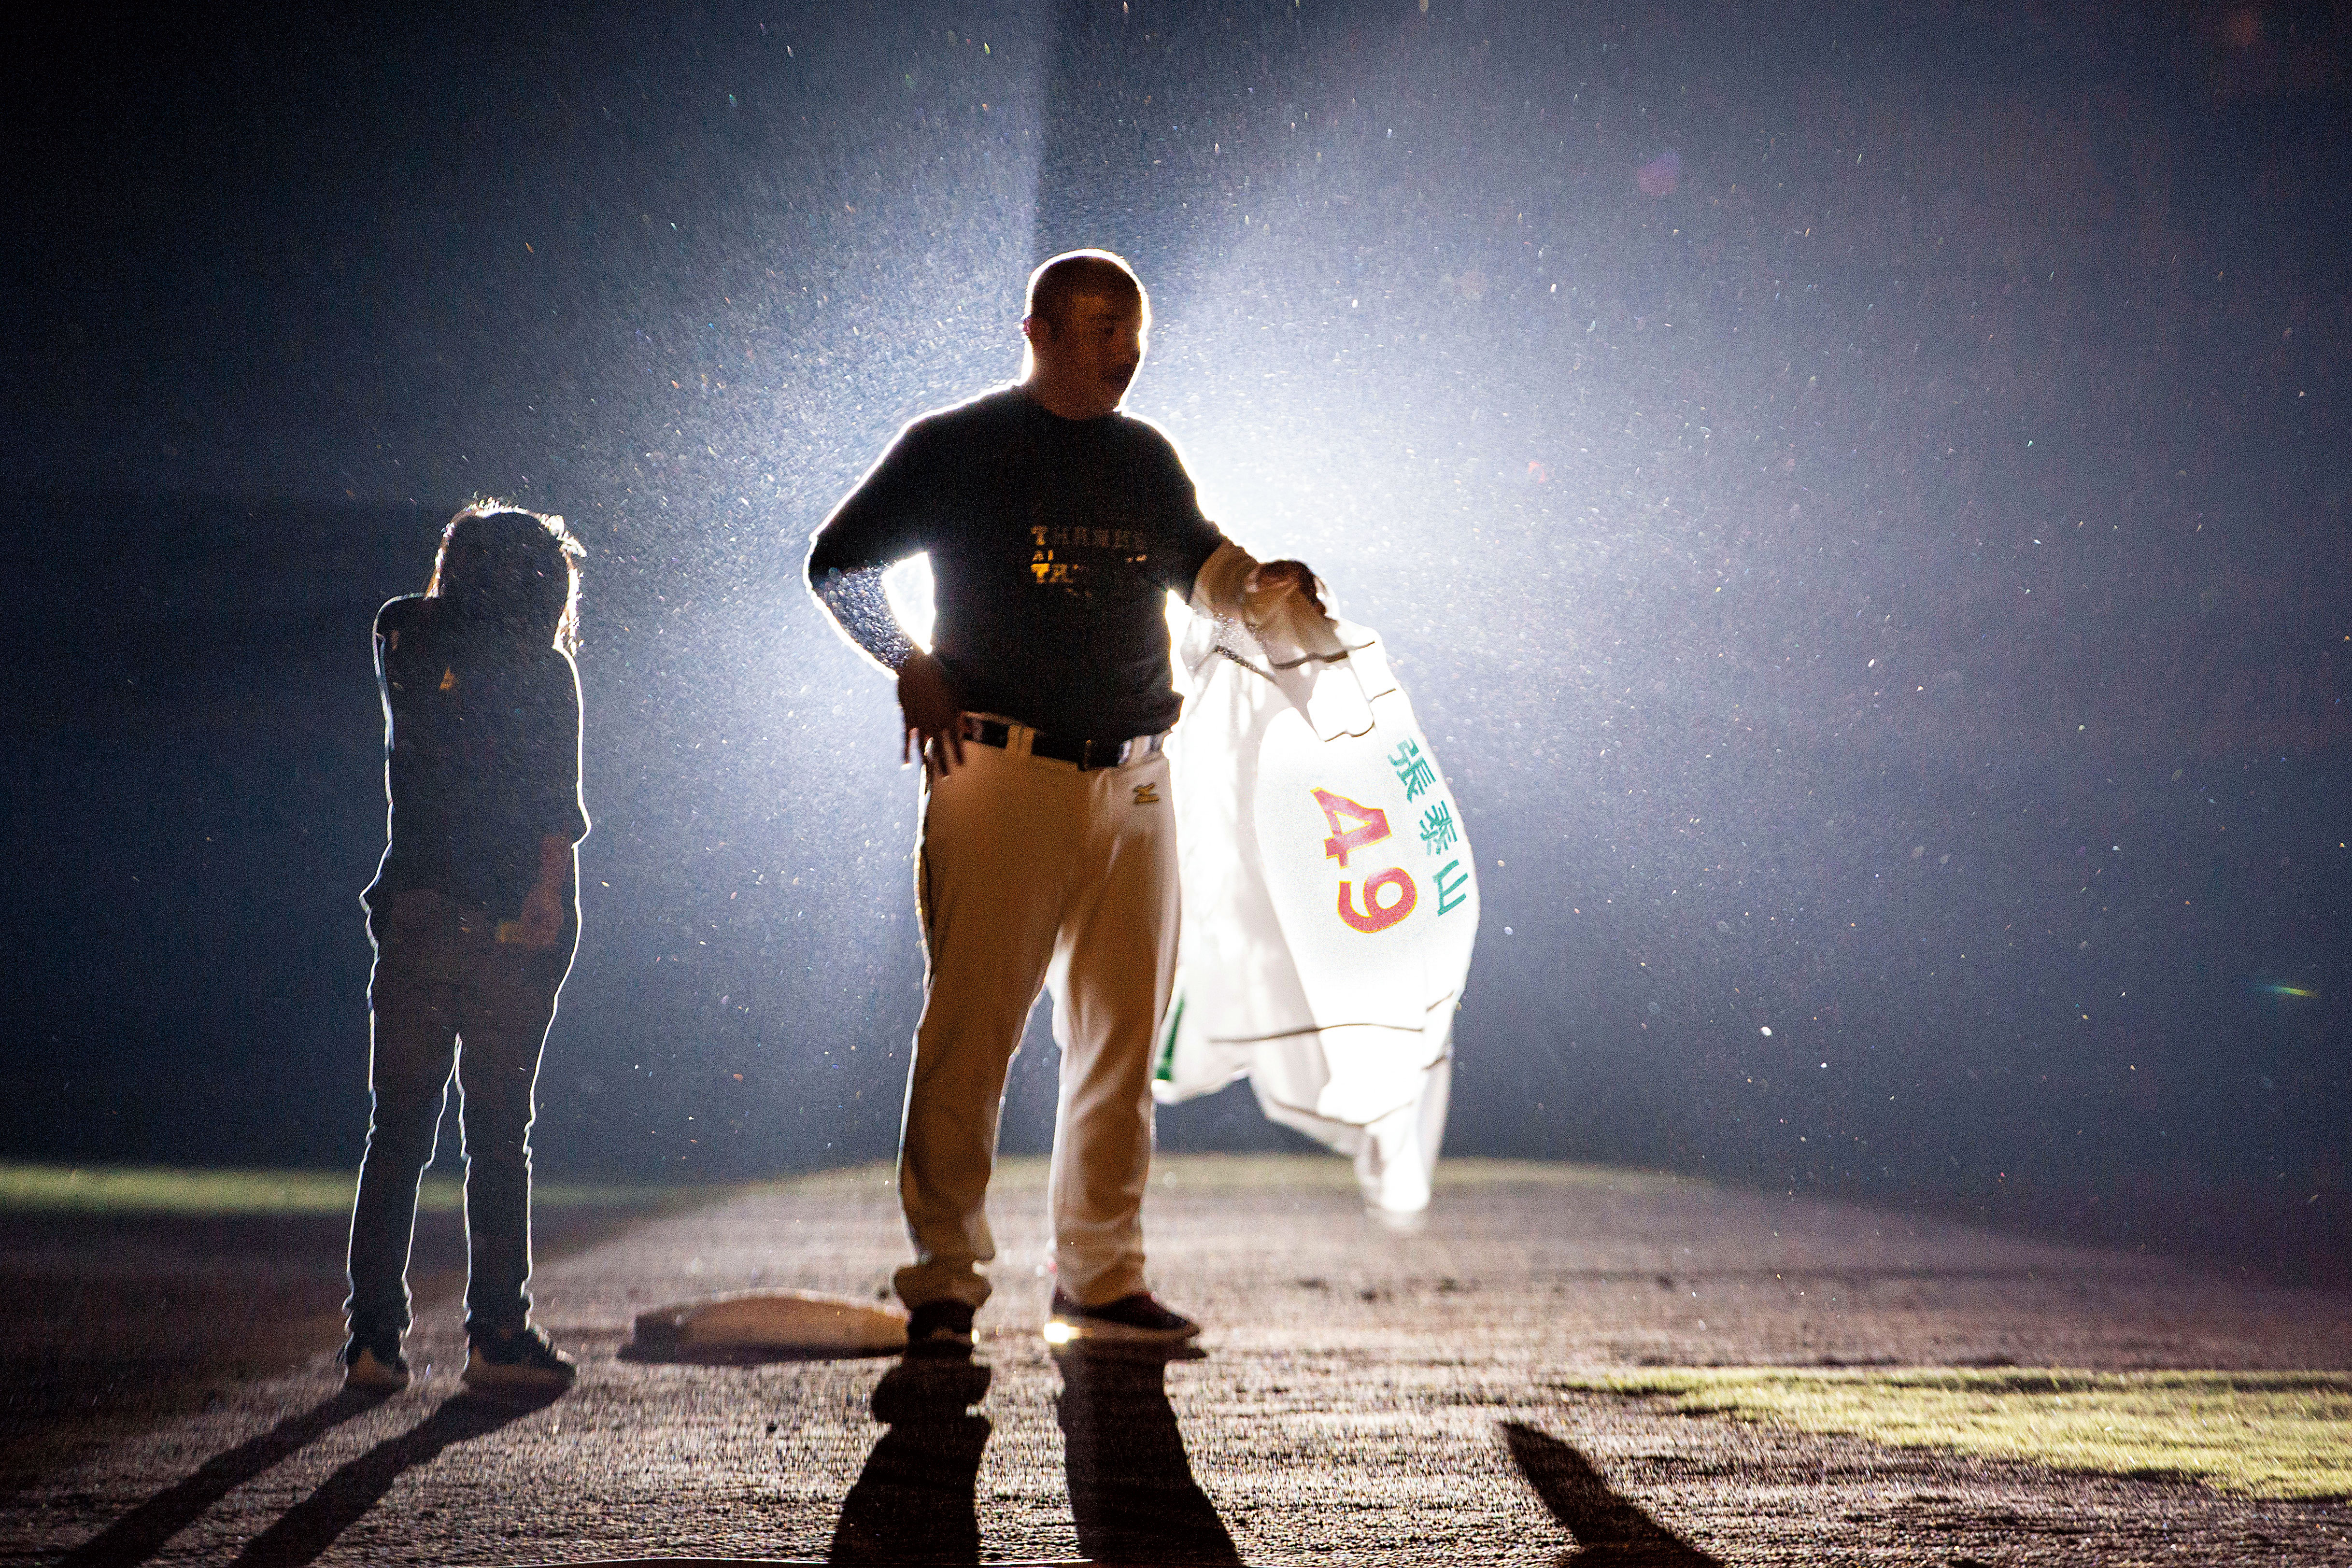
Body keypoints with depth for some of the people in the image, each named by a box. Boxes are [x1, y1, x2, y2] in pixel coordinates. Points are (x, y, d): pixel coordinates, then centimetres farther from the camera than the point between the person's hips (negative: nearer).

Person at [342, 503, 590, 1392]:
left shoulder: (405, 644, 8)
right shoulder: (544, 673, -2)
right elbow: (555, 810, -10)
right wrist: (550, 895, -6)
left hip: (413, 914, 3)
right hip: (509, 927, -3)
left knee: (397, 1132, 7)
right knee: (499, 1135, 3)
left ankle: (373, 1336, 3)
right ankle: (497, 1336, 3)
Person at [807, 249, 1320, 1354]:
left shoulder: (1145, 458, 15)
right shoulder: (954, 448, 1)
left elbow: (1197, 562, 27)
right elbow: (839, 562, 8)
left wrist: (1261, 587, 5)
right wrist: (910, 665, -5)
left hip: (1133, 784, 6)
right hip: (1001, 775, -6)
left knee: (1123, 1034, 7)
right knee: (972, 1027, -9)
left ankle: (1101, 1279, 15)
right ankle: (943, 1284, -2)